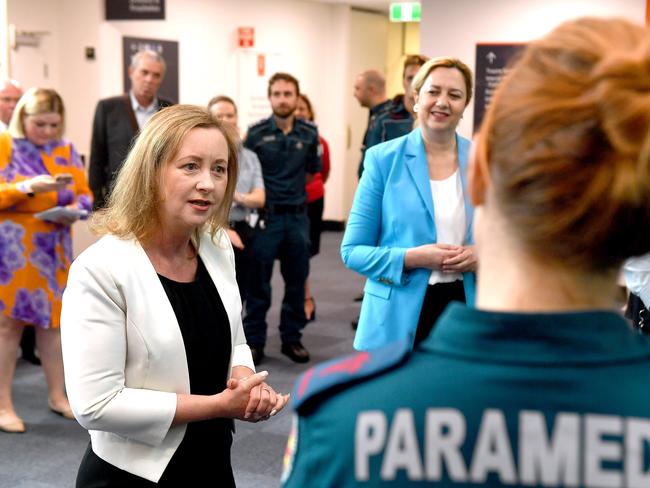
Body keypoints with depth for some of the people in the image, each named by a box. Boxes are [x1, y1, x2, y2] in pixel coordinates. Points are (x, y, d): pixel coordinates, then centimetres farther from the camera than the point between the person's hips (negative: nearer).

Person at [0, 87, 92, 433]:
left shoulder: (66, 150, 8)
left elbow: (85, 194, 8)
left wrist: (75, 209, -13)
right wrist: (28, 187, -24)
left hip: (54, 247, 4)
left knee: (52, 319, 10)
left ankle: (57, 395, 20)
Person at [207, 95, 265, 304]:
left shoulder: (250, 157, 12)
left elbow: (260, 198, 3)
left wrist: (239, 197, -18)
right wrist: (223, 229, -14)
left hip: (243, 233, 4)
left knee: (239, 296, 9)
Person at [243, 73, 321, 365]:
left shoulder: (309, 133, 2)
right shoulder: (256, 133, -7)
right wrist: (265, 193, 4)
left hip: (297, 216, 3)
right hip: (266, 215, -3)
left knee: (297, 280, 9)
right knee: (259, 281, 2)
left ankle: (291, 338, 22)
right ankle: (254, 340, 12)